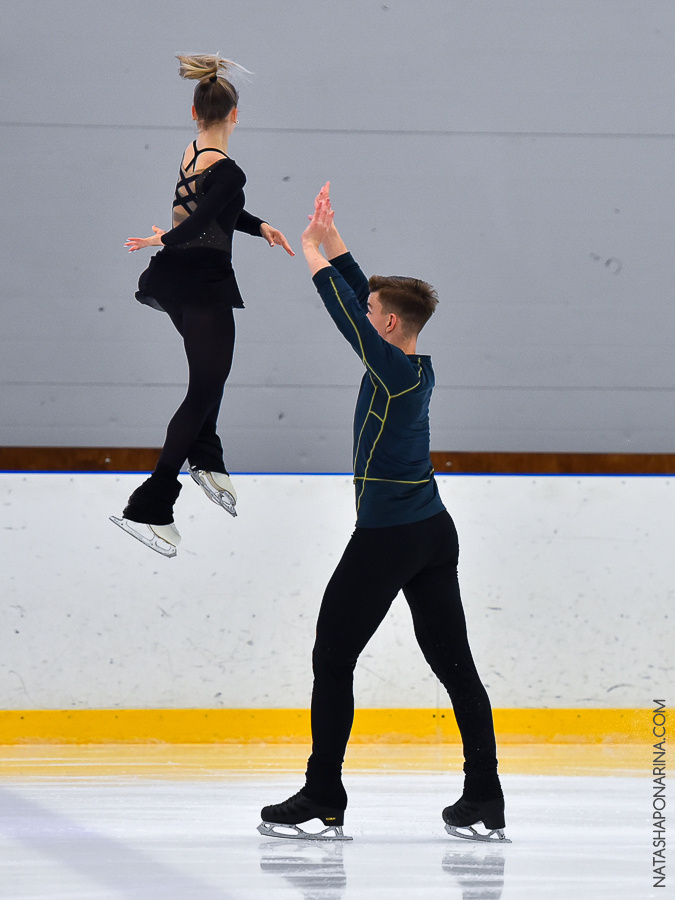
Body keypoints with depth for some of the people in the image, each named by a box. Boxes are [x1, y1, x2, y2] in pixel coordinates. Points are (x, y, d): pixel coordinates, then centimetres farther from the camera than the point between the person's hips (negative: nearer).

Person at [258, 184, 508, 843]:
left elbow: (346, 310, -10)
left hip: (385, 541, -9)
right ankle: (485, 807, 4)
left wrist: (314, 254, 3)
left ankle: (322, 806, 3)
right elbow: (366, 300, 19)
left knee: (333, 662, 1)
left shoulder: (394, 370, -14)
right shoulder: (418, 370, 8)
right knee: (455, 665, 5)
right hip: (435, 535, 9)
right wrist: (334, 244, 21)